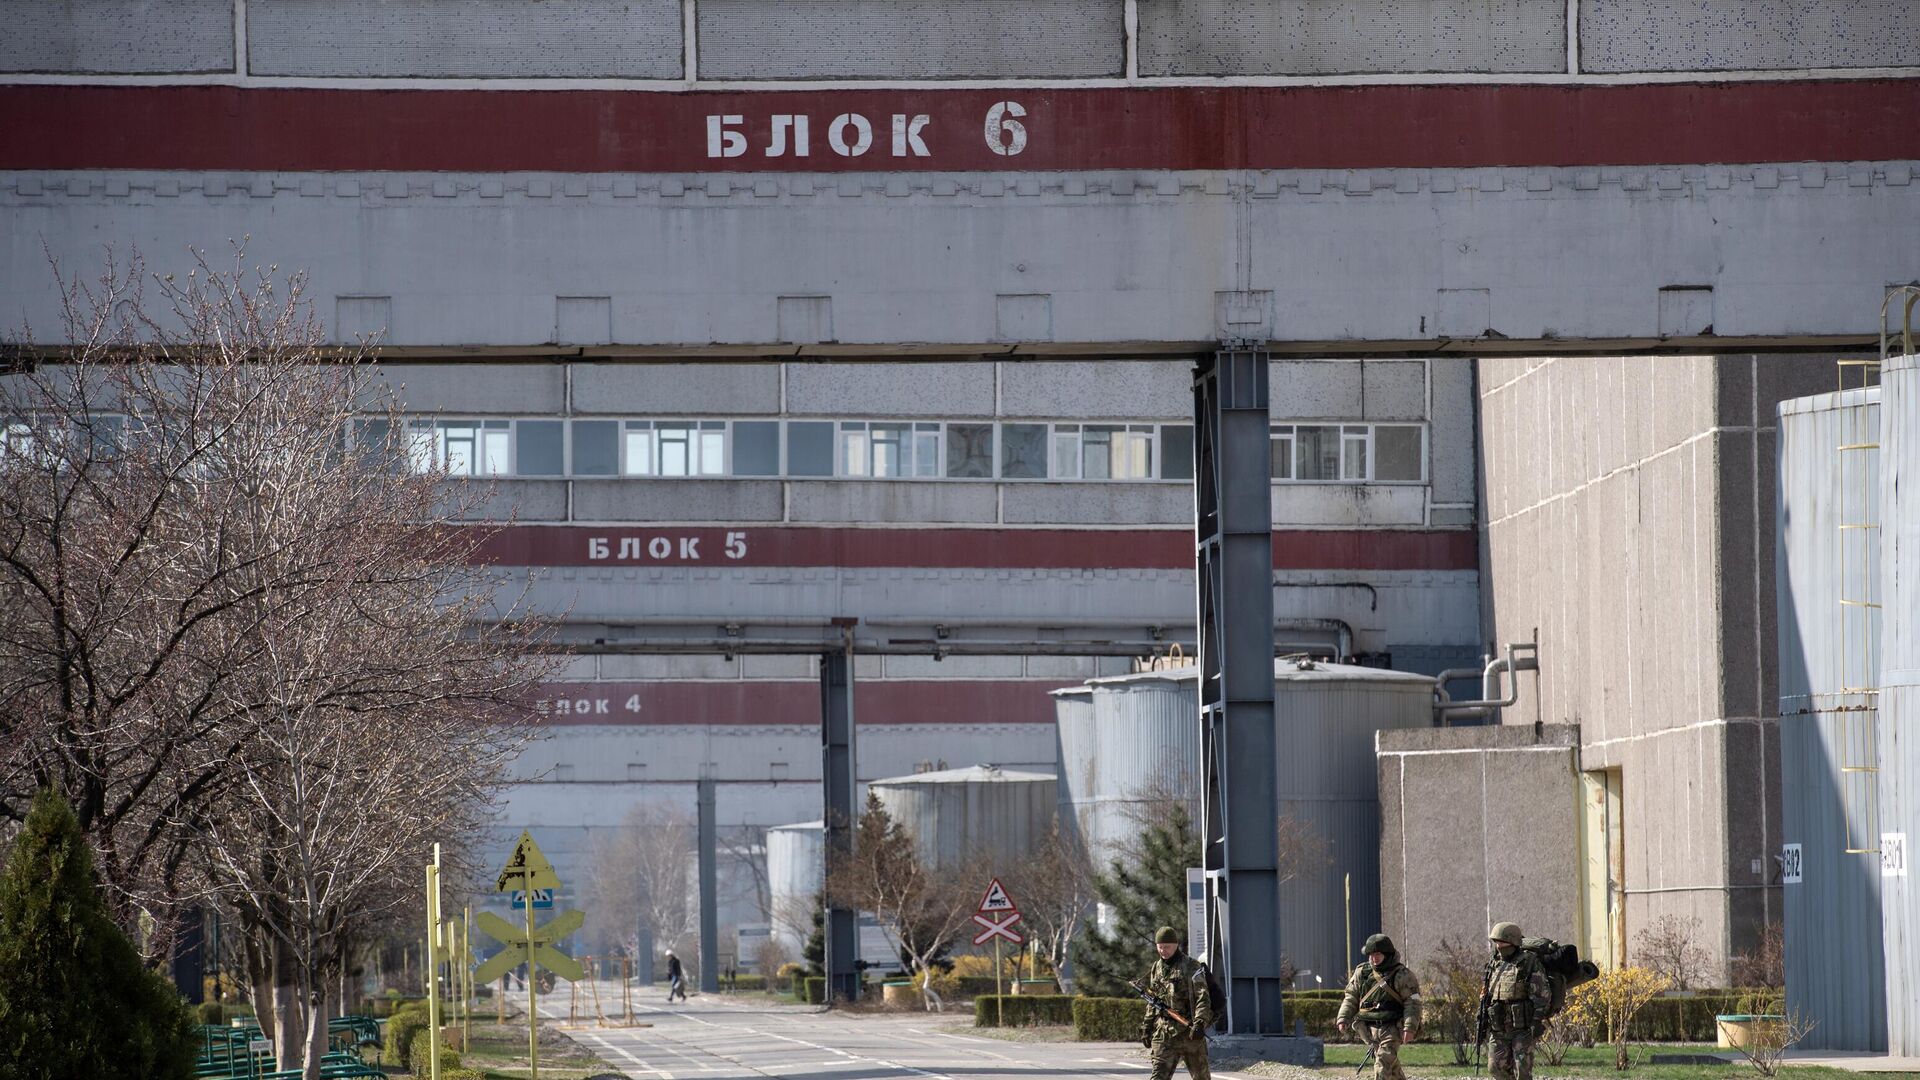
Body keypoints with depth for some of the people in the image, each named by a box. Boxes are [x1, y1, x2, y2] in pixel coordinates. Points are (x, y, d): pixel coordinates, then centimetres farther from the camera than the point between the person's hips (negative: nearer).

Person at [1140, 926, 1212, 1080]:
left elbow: (1202, 997, -11)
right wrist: (1146, 1027, 15)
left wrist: (1200, 1023, -23)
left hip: (1188, 1031, -4)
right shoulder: (1156, 969, 13)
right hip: (1163, 1031, 4)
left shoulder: (1191, 966, -4)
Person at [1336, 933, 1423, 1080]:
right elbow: (1351, 998, 15)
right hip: (1369, 1028, 5)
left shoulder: (1402, 974, -4)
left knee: (1384, 1062, -16)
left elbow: (1412, 1002, -6)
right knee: (1391, 1064, 9)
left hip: (1391, 1028, -5)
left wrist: (1410, 1028, -16)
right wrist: (1343, 1018, 0)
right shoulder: (1362, 973, 10)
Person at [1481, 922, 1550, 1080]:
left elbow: (1542, 994, -11)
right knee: (1496, 1067, -1)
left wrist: (1537, 1021, -18)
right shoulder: (1494, 965, 10)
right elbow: (1485, 995, 17)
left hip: (1523, 1027, -5)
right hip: (1499, 1029, 5)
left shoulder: (1530, 963, -7)